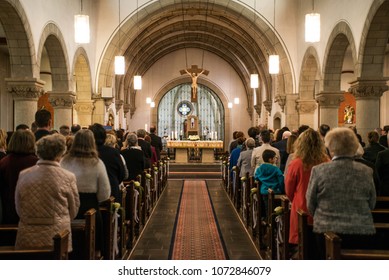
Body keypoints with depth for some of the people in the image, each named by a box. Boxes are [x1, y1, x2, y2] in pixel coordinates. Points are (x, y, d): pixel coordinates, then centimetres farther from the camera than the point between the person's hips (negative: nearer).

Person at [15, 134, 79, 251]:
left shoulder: (23, 175, -2)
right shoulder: (68, 177, -9)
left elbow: (19, 210, 8)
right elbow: (73, 211, 4)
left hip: (27, 241, 3)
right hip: (57, 240, -2)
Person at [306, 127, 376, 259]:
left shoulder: (318, 170, -9)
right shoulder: (366, 172, -3)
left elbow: (310, 204, 1)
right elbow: (371, 204, 8)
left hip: (327, 231, -2)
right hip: (363, 232, 2)